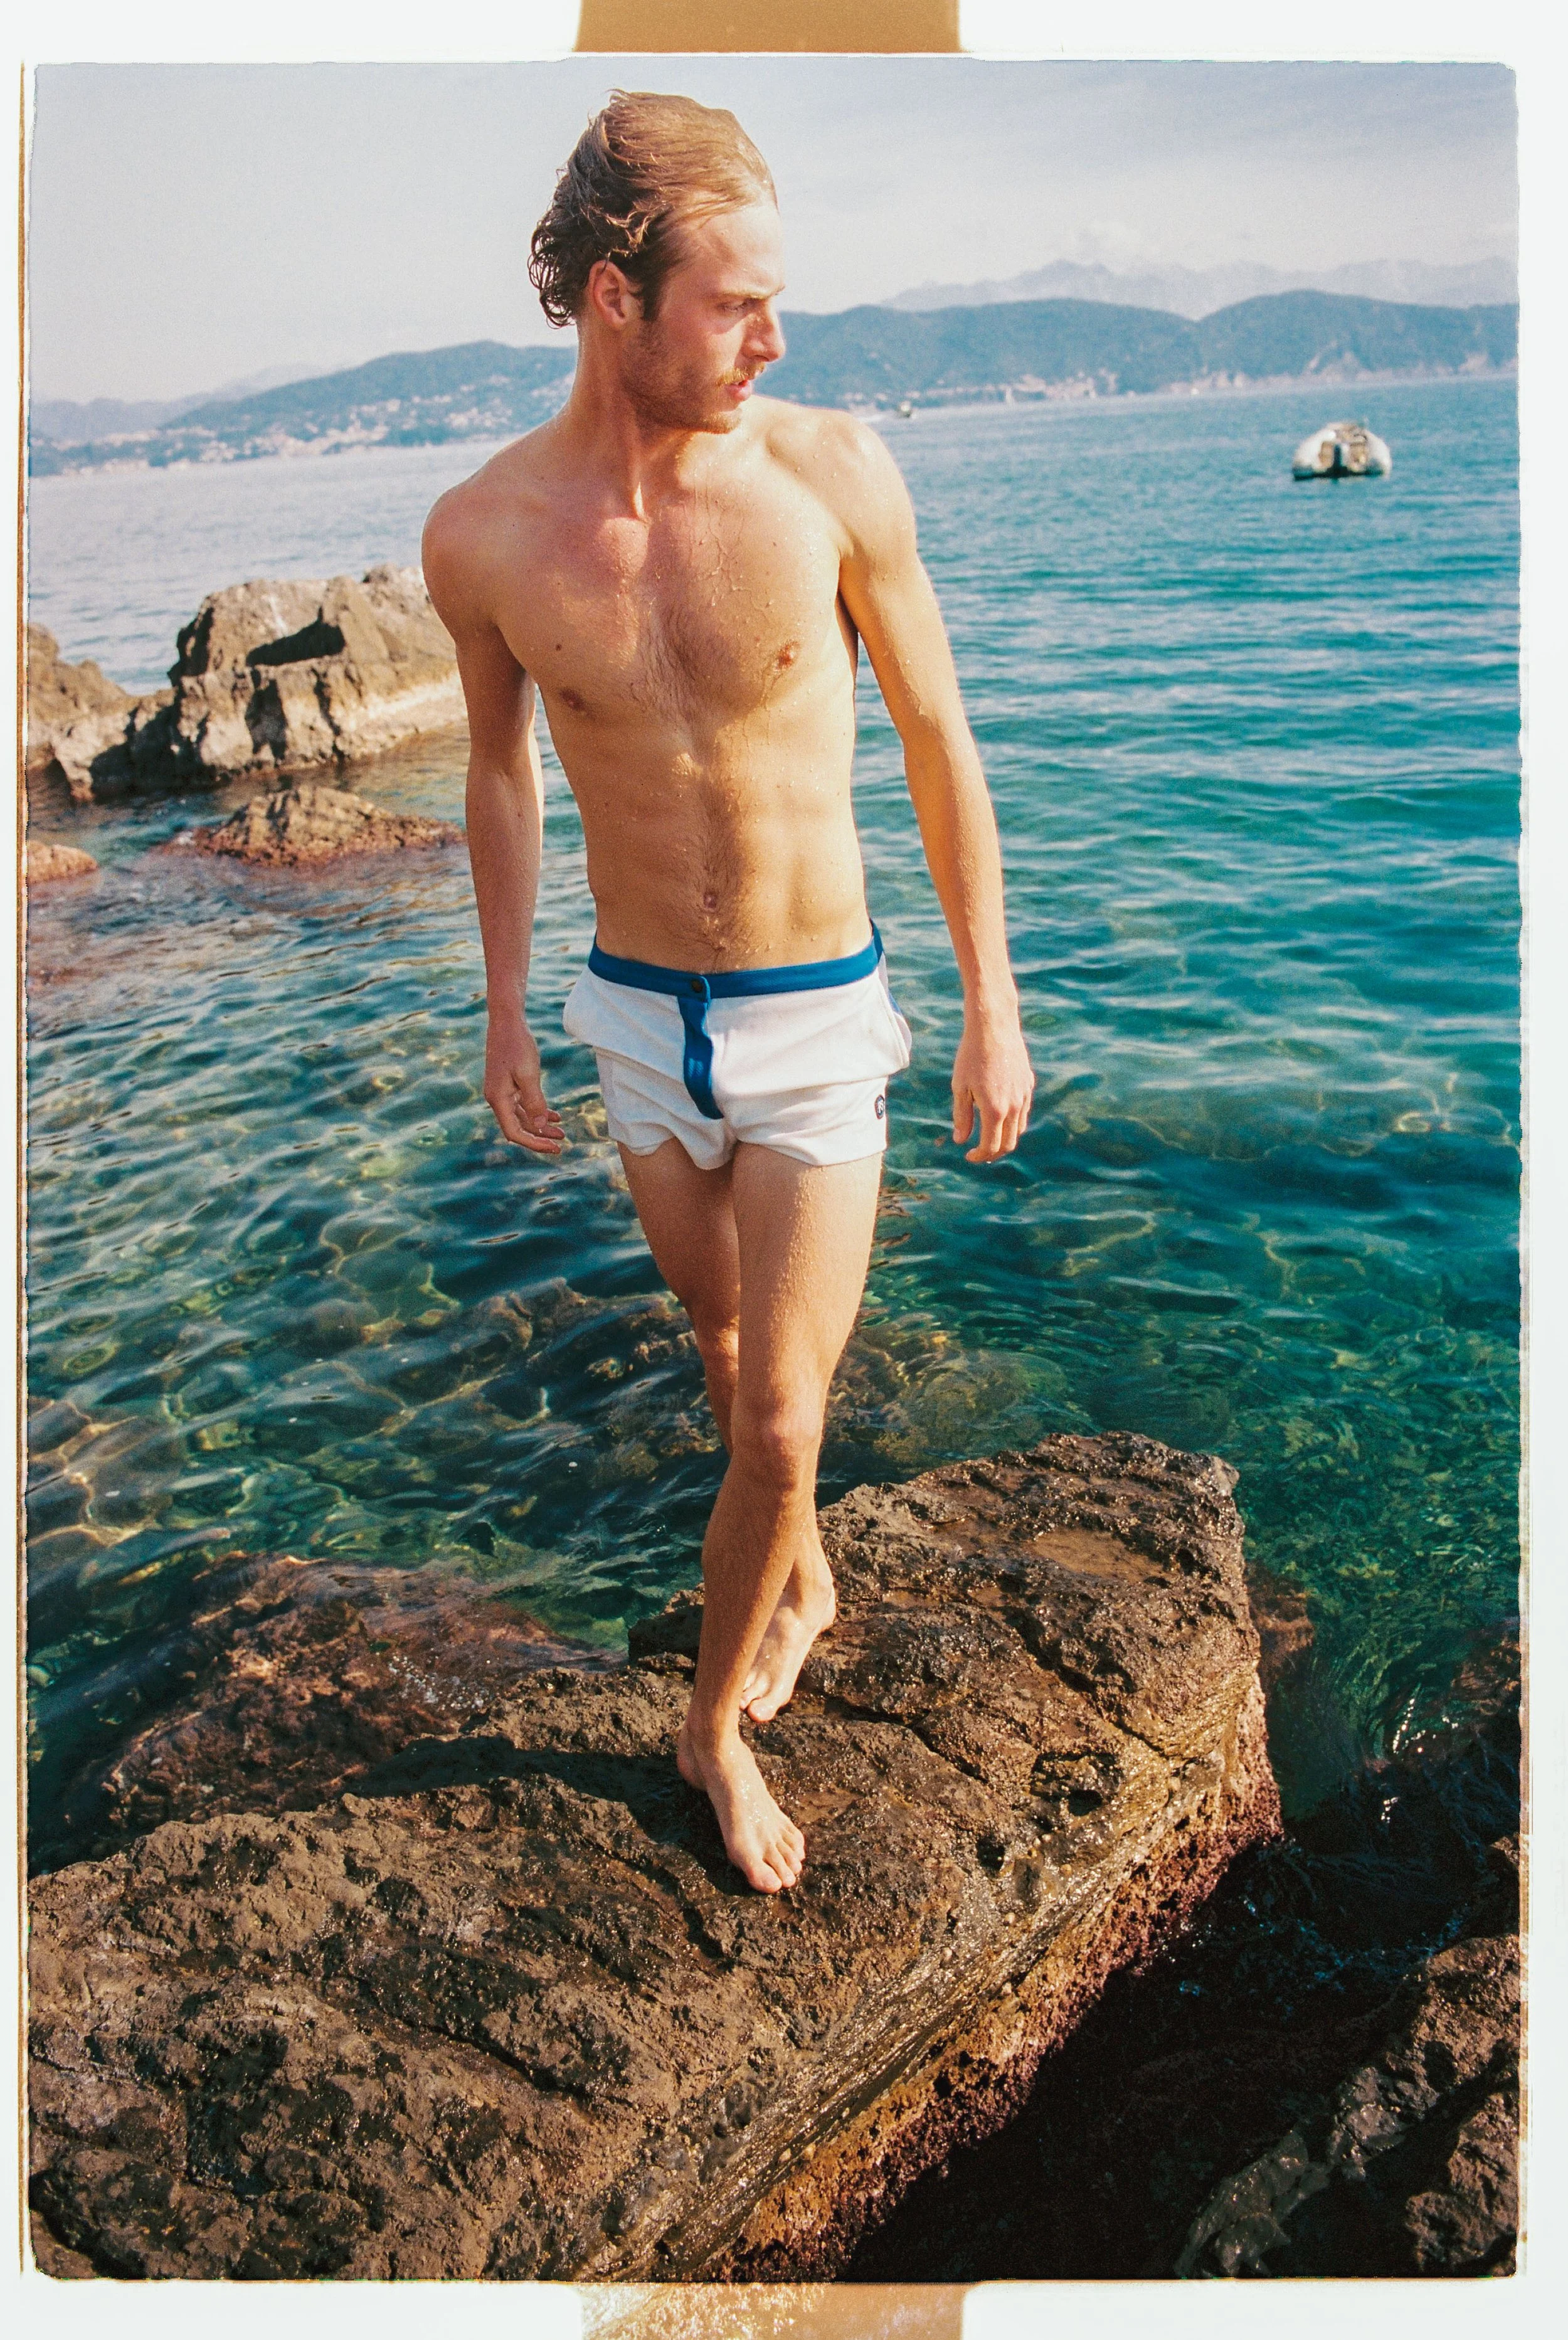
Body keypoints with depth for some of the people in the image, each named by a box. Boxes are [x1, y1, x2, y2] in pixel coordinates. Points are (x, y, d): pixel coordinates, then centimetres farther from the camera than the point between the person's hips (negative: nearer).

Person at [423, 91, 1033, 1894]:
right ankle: (801, 1578, 51)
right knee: (726, 1341, 22)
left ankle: (716, 1725, 26)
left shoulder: (831, 471, -15)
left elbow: (938, 740, -4)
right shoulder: (481, 534, -10)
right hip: (637, 1016, 2)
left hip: (817, 1020, -2)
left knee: (782, 1419, 0)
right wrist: (504, 1017, 12)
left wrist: (993, 1007, -2)